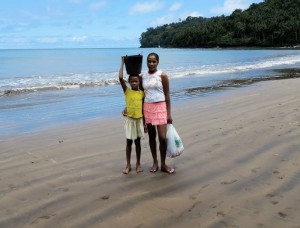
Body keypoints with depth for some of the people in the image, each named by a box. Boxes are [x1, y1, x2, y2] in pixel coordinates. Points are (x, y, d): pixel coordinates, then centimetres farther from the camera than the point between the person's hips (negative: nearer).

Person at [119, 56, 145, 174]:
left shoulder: (142, 93, 3)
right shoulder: (127, 91, -4)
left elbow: (143, 107, 8)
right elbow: (120, 78, -16)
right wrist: (122, 63, -12)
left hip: (139, 119, 2)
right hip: (129, 119, -2)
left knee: (137, 142, 11)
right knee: (129, 142, 5)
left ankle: (138, 164, 21)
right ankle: (128, 165, 15)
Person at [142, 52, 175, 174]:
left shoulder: (162, 75, -5)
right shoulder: (143, 76, 5)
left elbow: (167, 95, -4)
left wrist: (169, 113, -7)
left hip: (160, 107, -3)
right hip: (147, 108, 4)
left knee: (162, 137, -7)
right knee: (151, 136, 10)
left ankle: (163, 164, 10)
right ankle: (155, 162, 24)